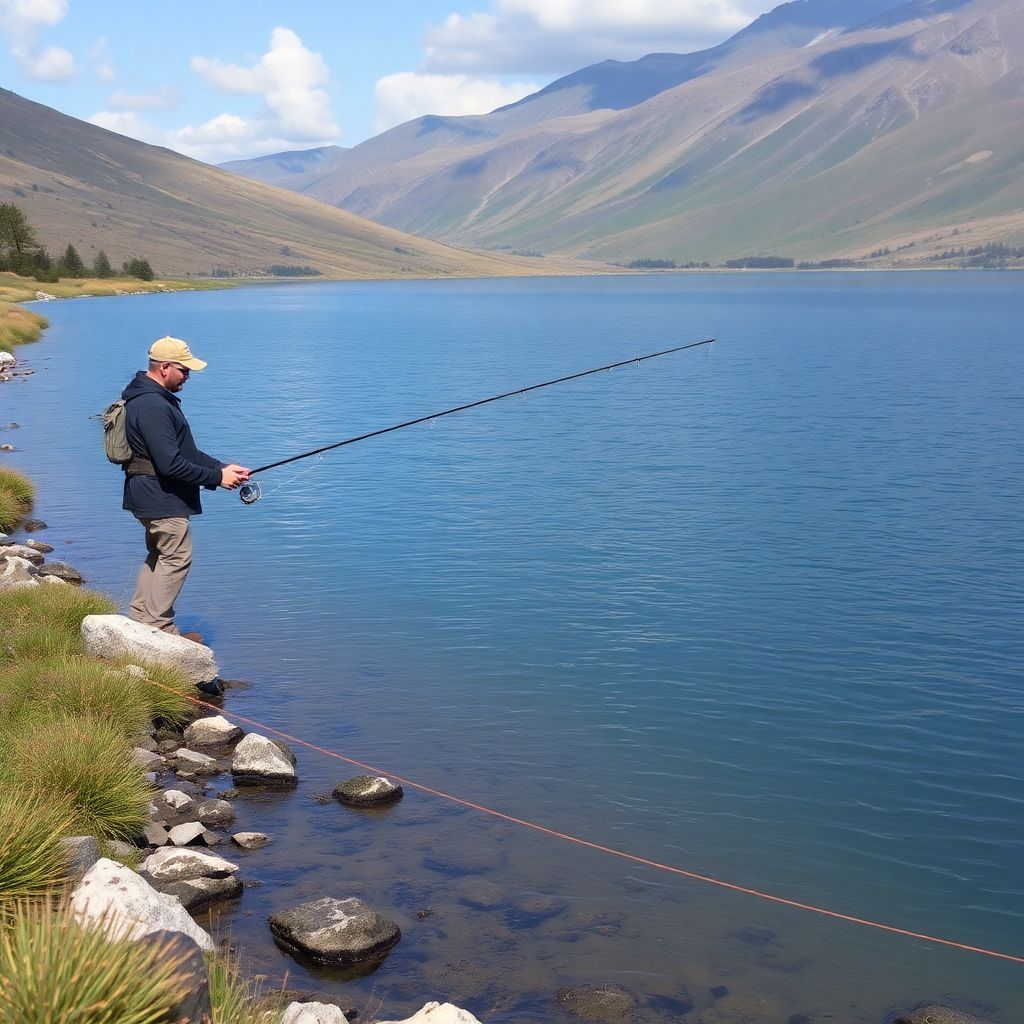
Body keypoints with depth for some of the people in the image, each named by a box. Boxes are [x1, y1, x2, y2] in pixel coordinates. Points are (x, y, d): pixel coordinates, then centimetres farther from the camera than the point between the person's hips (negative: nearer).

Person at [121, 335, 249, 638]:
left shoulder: (158, 399, 13)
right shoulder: (152, 407, -23)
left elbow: (185, 450, 17)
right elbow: (170, 463, -27)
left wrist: (223, 467, 6)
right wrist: (217, 477, -19)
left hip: (151, 498, 11)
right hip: (163, 499, -11)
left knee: (158, 554, 19)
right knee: (177, 557, -3)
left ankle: (139, 620, 26)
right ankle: (159, 628, 2)